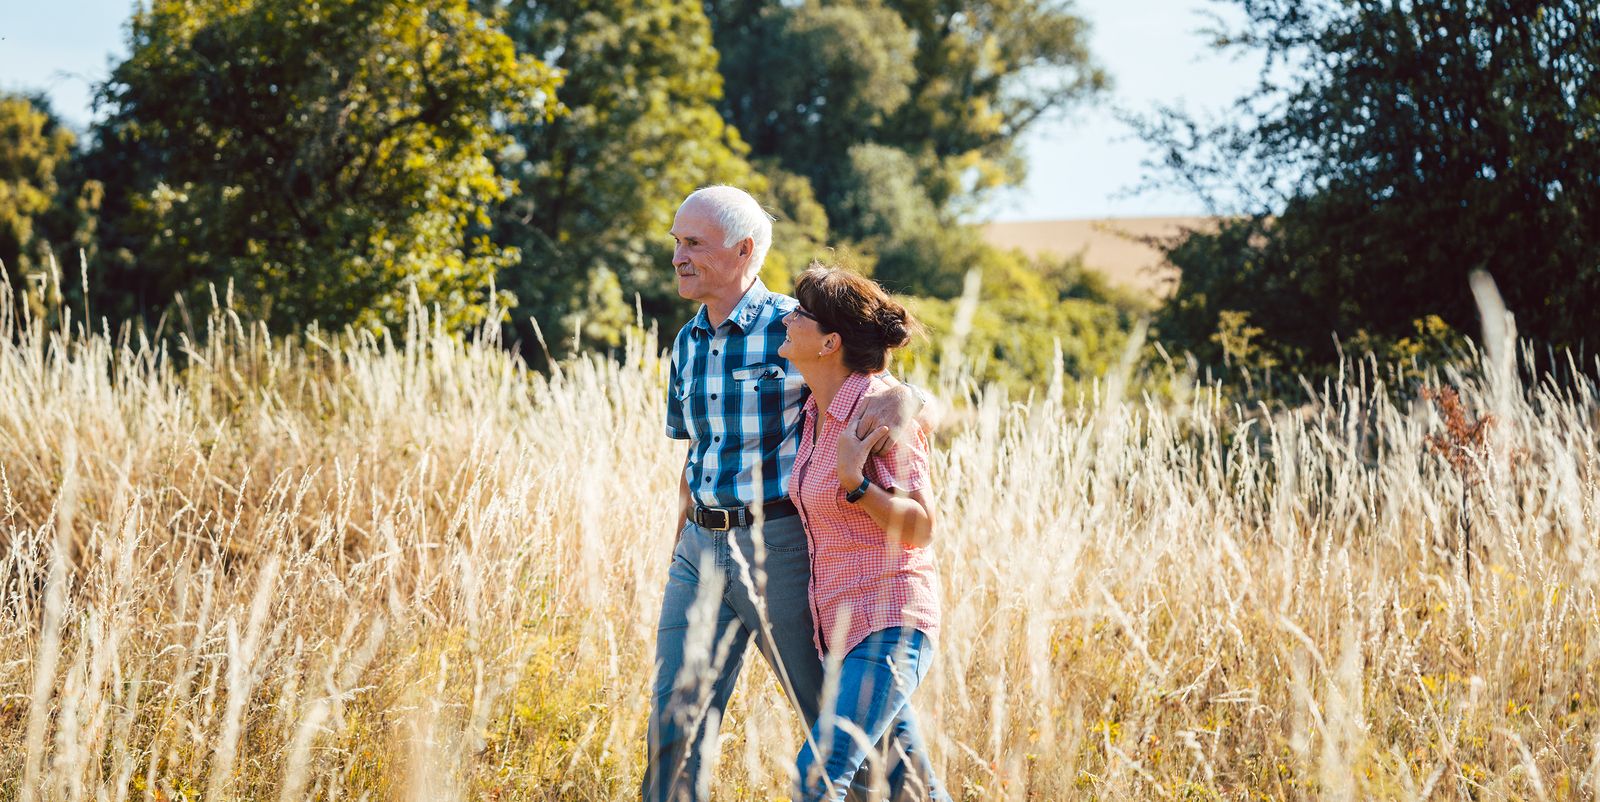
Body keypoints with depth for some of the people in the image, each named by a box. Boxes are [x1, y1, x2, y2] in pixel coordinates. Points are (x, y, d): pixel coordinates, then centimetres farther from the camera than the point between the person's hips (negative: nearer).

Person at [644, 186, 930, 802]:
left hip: (779, 545, -5)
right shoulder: (688, 345, 12)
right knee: (675, 723, -1)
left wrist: (904, 400, -28)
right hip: (701, 550, 6)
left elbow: (888, 393, -4)